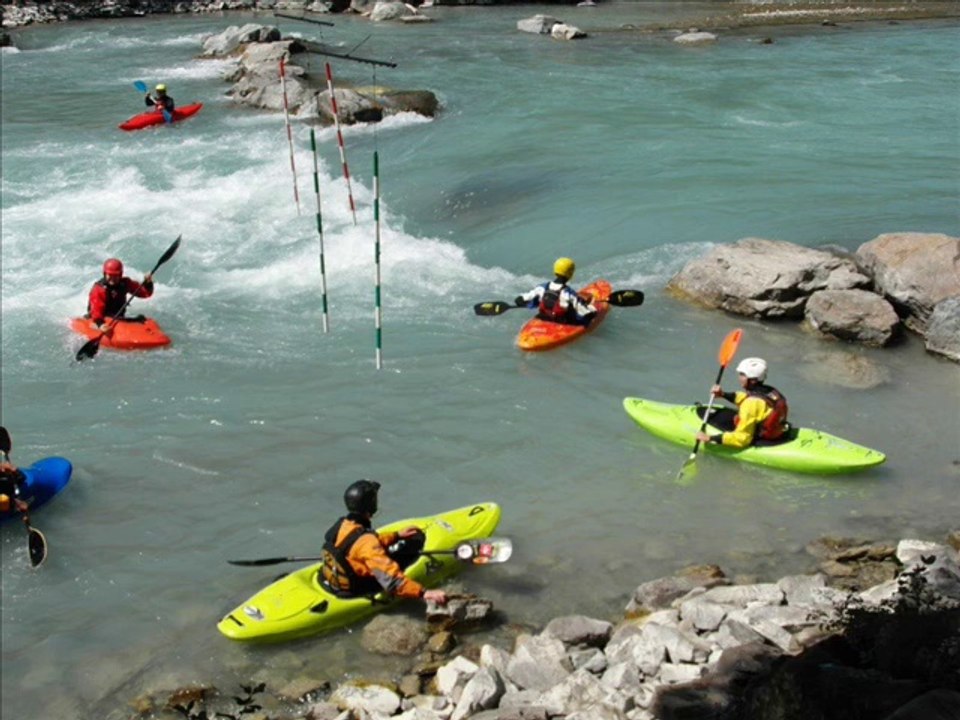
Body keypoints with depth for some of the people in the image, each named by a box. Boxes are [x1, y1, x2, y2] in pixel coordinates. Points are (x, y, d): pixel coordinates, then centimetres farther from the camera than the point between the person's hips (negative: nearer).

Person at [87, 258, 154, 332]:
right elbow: (96, 311, -23)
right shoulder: (98, 289, -13)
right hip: (102, 321, -5)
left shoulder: (125, 284, 2)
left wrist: (148, 283, -22)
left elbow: (145, 292, 0)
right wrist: (100, 324, -41)